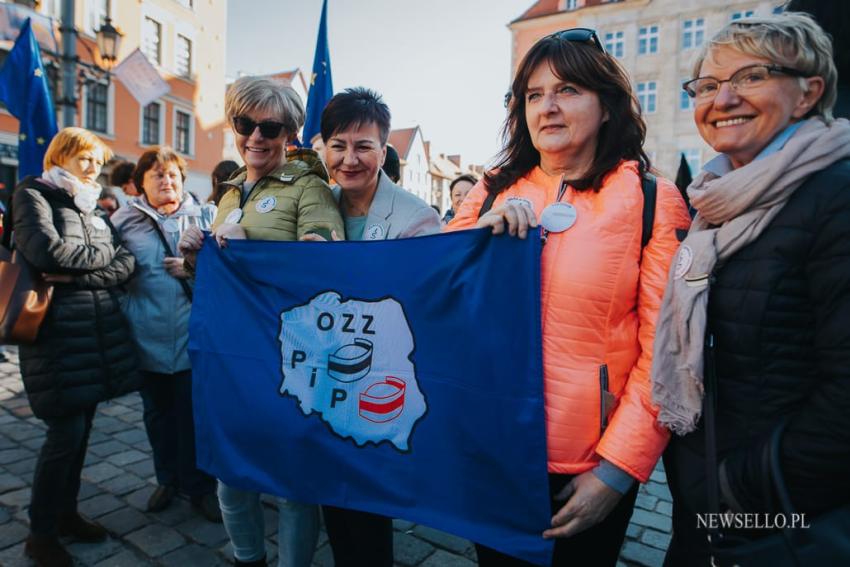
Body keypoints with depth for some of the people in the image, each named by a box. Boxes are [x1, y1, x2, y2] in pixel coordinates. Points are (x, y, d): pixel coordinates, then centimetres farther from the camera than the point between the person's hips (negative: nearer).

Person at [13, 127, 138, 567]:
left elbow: (127, 264, 7)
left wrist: (76, 276, -8)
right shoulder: (33, 196, 0)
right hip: (57, 331, -6)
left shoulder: (93, 207, 18)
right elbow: (49, 251, -18)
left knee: (81, 429, 12)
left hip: (99, 330, 6)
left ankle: (66, 513, 28)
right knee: (66, 433, -4)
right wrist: (104, 254, -5)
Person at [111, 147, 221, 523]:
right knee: (157, 413, 16)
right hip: (147, 337, 2)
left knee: (194, 414, 4)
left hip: (193, 336, -2)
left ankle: (200, 487, 23)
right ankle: (168, 479, 36)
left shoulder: (205, 217, 4)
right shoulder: (123, 220, 7)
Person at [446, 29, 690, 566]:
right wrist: (484, 234, -14)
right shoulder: (492, 191, 2)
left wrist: (617, 469, -11)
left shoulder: (653, 199, -7)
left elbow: (664, 354, -9)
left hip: (591, 465, -2)